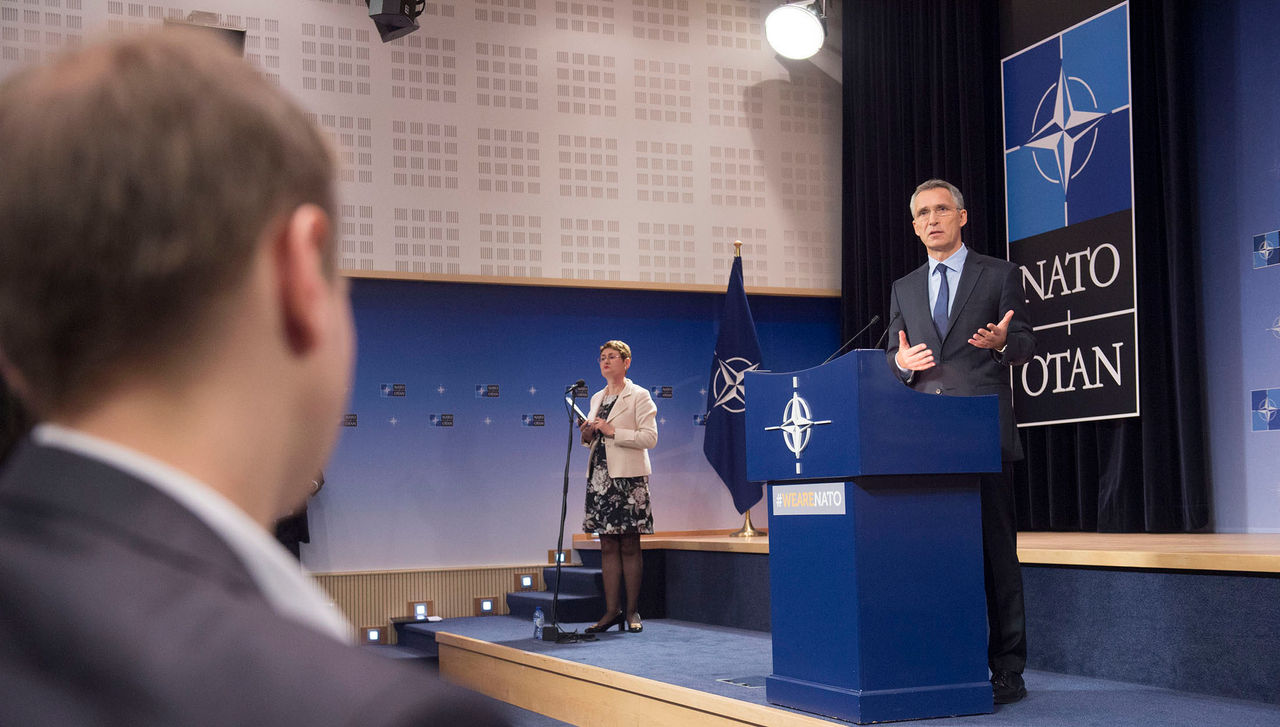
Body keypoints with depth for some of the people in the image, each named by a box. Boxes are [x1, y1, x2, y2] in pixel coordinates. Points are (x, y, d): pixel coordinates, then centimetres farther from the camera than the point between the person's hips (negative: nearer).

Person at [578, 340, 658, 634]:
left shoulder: (639, 396, -2)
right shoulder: (596, 398, 17)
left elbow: (649, 438, -11)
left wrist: (612, 431, -16)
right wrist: (587, 435, 2)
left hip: (628, 477, -6)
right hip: (599, 475, 6)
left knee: (629, 546, -3)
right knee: (608, 546, 4)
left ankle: (632, 611, 2)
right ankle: (612, 610, 7)